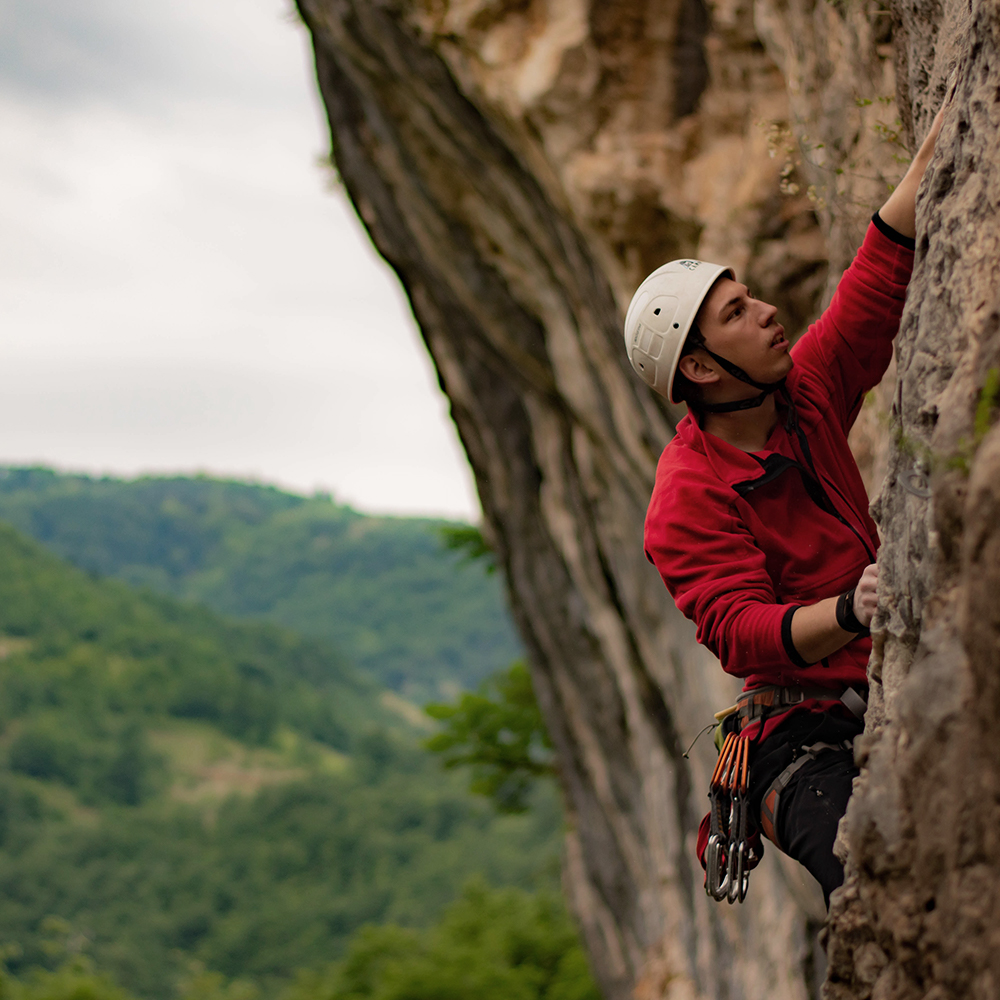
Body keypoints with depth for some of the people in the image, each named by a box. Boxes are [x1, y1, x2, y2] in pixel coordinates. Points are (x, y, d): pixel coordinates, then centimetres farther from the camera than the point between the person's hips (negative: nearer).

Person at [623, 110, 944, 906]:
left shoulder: (808, 391, 10)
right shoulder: (688, 500, -10)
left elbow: (882, 275, 11)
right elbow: (739, 631, -21)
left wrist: (939, 139, 5)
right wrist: (850, 613, -39)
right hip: (805, 740, -6)